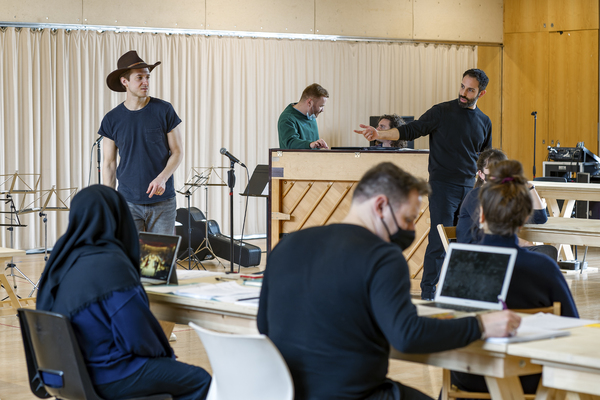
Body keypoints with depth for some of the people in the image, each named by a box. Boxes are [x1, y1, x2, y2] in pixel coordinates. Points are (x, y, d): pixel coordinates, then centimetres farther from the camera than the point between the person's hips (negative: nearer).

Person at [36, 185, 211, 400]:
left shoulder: (64, 259, 1)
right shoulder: (110, 265, -25)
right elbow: (137, 337, -22)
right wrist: (161, 351, -1)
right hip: (107, 378, -9)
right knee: (200, 380, 3)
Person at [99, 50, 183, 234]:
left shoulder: (164, 111, -1)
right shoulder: (112, 119, 3)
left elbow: (177, 152, 3)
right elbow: (109, 163, 7)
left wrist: (163, 178, -15)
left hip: (162, 201, -1)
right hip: (128, 202, 1)